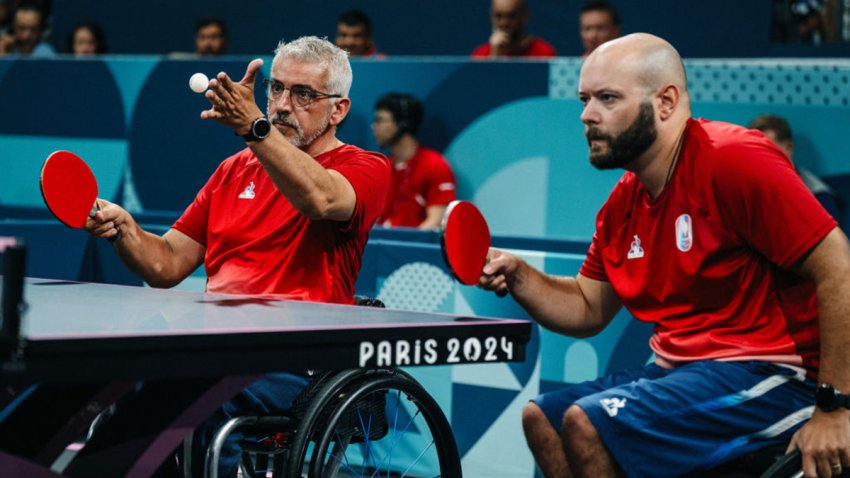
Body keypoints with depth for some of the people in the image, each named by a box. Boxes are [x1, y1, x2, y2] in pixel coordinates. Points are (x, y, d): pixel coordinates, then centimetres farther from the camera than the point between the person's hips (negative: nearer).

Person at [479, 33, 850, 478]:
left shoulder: (735, 161, -19)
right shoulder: (622, 203, 9)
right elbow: (588, 310, 19)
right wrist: (519, 277, -1)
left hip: (766, 374, -9)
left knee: (586, 422, -21)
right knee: (541, 416, 9)